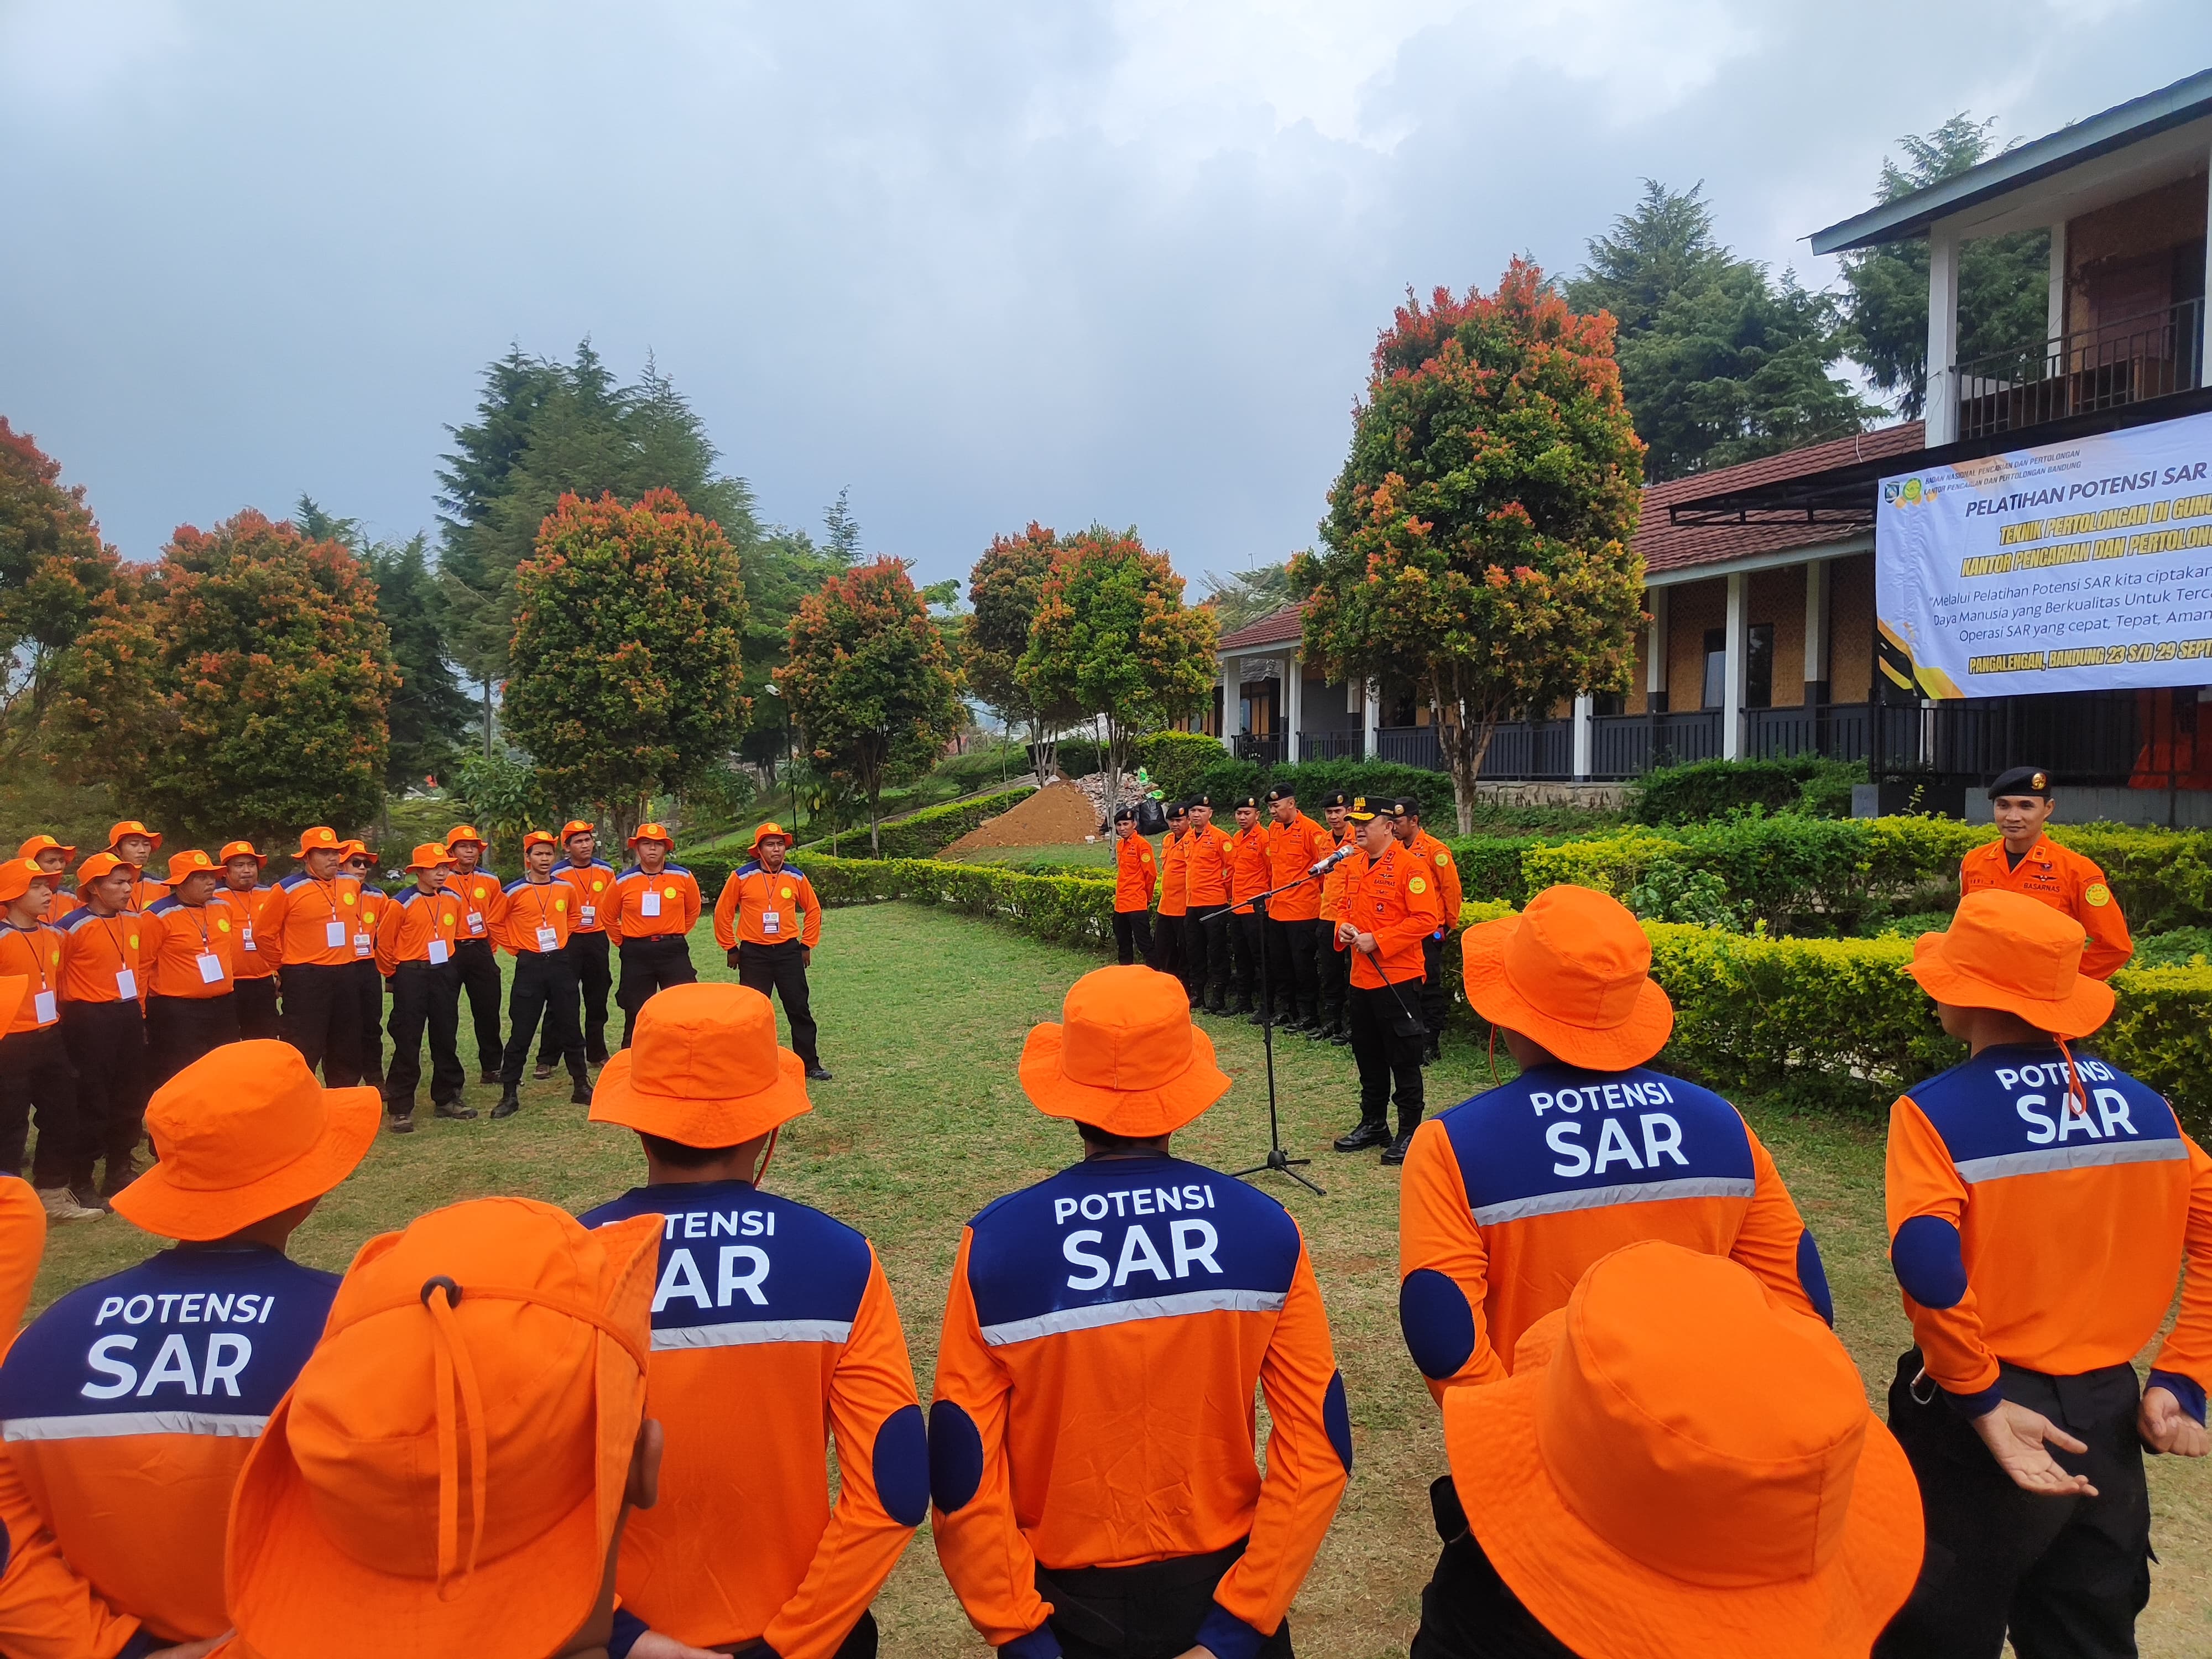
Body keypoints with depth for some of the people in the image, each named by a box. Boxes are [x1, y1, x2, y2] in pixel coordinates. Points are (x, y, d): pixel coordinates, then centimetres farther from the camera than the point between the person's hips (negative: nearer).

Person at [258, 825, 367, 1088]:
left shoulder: (351, 884, 6)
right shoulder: (288, 889, -9)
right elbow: (264, 934, -1)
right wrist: (286, 966, 6)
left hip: (345, 976, 6)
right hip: (305, 980, -6)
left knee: (346, 1048, 14)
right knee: (303, 1052, -2)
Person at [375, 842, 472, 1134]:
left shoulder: (454, 899, 4)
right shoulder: (402, 903, -11)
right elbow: (384, 942, -4)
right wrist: (393, 974, 4)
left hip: (445, 975, 5)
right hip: (412, 977, -5)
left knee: (446, 1038, 11)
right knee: (408, 1043, -3)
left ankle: (447, 1099, 22)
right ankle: (400, 1109, 3)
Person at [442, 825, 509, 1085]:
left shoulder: (490, 881, 7)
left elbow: (495, 920, 10)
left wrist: (491, 951, 6)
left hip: (481, 951, 3)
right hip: (449, 952, -3)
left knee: (488, 1010, 7)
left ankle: (492, 1067, 16)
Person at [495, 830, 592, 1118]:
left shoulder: (566, 888, 5)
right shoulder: (514, 892, -5)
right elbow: (496, 922, 7)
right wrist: (513, 948, 3)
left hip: (561, 964, 3)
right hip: (530, 966, -3)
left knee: (569, 1027, 9)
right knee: (521, 1032, 0)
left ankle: (581, 1087, 18)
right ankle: (509, 1095, 8)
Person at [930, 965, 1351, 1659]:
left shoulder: (996, 1244, -20)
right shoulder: (1264, 1229, -16)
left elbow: (960, 1469, -16)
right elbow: (1318, 1444, -13)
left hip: (1070, 1601, -1)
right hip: (1219, 1576, 1)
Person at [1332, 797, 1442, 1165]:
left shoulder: (1409, 864, -13)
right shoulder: (1353, 864, 10)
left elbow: (1426, 919, -18)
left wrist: (1377, 940, -21)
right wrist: (1343, 928, -1)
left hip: (1398, 978, -8)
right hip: (1361, 978, 8)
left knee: (1404, 1059, 2)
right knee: (1368, 1055, 16)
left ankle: (1410, 1132, 12)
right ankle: (1373, 1124, 29)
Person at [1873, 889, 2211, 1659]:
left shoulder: (1937, 1111, -17)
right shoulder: (2143, 1104, 2)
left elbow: (1925, 1263, -28)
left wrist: (1980, 1401, -16)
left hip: (1981, 1426, -5)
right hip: (2109, 1418, 5)